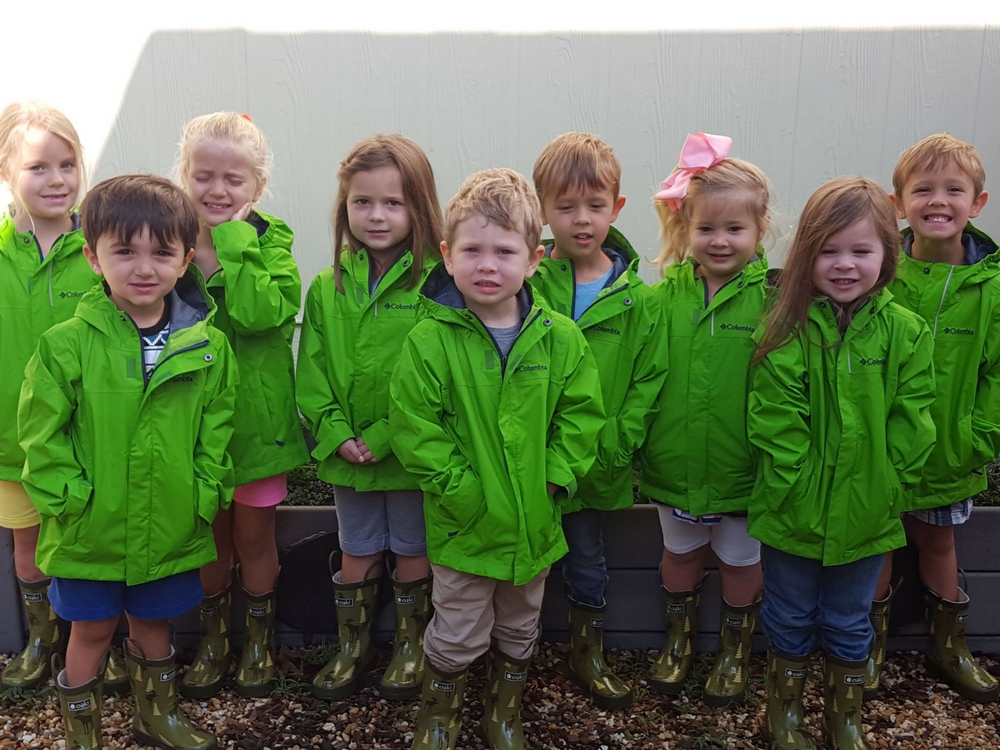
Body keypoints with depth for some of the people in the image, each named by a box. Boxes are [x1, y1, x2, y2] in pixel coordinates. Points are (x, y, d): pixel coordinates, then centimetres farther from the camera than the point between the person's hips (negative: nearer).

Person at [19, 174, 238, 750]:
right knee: (93, 629, 14)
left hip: (172, 527, 2)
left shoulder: (208, 345, -5)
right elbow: (41, 432, -9)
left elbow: (217, 427, 3)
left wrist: (205, 493, -4)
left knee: (154, 622, 22)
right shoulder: (67, 344, -13)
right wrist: (69, 498, -13)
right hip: (91, 529, -2)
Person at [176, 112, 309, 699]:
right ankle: (214, 640, 37)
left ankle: (259, 641, 35)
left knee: (253, 537, 13)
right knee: (210, 536, 16)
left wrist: (231, 245, -23)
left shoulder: (270, 240, -8)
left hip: (256, 414, -2)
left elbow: (262, 312, -27)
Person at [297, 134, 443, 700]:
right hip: (346, 457, 3)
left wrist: (384, 438, -20)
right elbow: (312, 372, 2)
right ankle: (353, 647, 38)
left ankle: (412, 647, 36)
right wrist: (335, 433, -12)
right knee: (357, 553, 19)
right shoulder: (328, 287, 1)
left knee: (413, 552, 15)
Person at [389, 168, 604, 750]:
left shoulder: (560, 339, -6)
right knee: (458, 634, 14)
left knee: (519, 631, 23)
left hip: (534, 521, 3)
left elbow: (581, 413, 0)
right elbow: (412, 423, -14)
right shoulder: (430, 339, -14)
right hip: (463, 524, -3)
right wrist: (457, 487, -17)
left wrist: (556, 477, -10)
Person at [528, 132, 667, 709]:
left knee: (587, 558, 19)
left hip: (596, 467, 1)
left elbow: (649, 380, -3)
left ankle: (589, 650, 41)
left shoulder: (637, 299, -4)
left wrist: (614, 445, -12)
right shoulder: (524, 285, -9)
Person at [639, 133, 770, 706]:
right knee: (680, 553, 22)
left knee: (740, 561, 18)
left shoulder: (770, 300, -12)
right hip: (675, 463, 2)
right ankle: (680, 642, 46)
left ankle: (735, 654, 42)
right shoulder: (666, 296, -5)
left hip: (742, 468, -2)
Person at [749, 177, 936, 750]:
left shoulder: (905, 332, -6)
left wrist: (882, 486, -11)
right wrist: (800, 487, -17)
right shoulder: (787, 329, -12)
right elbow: (775, 420, -14)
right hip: (794, 512, -1)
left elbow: (911, 422, -5)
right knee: (790, 619, 18)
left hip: (867, 515, 2)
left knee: (850, 624, 20)